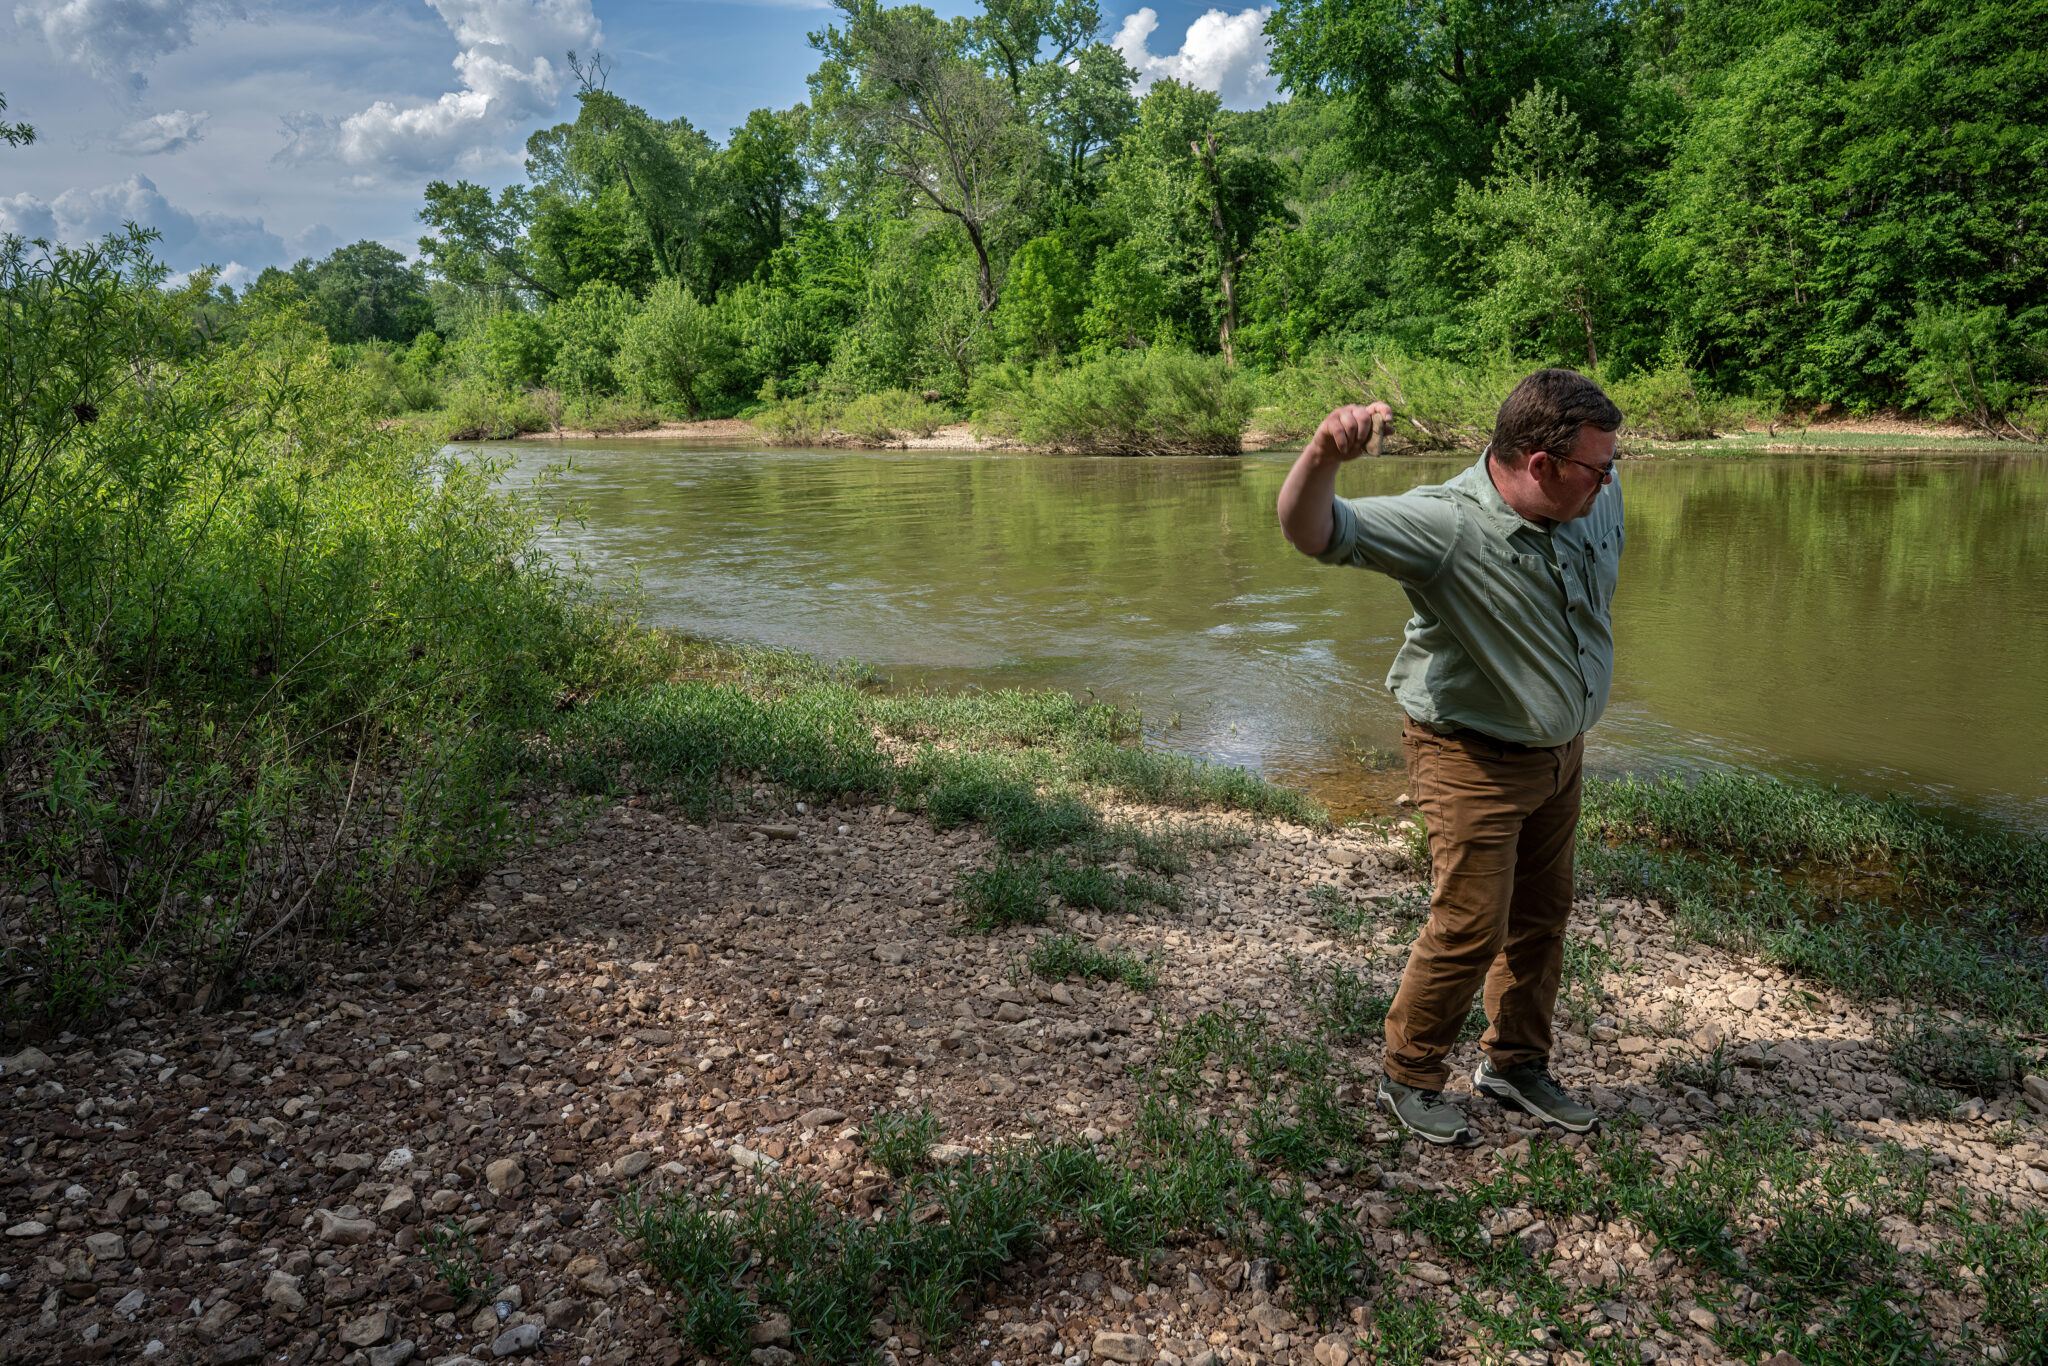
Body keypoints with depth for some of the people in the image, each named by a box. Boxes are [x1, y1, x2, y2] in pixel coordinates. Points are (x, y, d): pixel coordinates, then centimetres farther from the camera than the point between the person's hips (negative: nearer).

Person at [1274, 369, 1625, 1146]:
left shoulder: (1598, 496, -6)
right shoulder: (1446, 525, -28)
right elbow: (1312, 531, -40)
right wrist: (1323, 456, -62)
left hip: (1561, 753, 7)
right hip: (1474, 757, -7)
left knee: (1541, 918, 18)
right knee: (1470, 928, -4)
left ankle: (1515, 1064, 38)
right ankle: (1410, 1080, 19)